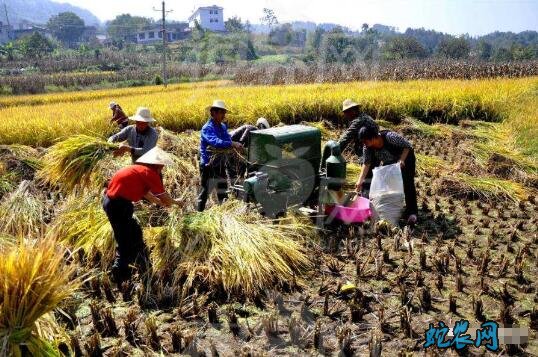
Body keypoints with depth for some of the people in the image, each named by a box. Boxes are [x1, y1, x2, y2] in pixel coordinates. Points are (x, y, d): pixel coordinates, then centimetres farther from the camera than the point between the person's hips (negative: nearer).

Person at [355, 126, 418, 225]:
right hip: (389, 162, 6)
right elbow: (367, 163, -18)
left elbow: (407, 146, -27)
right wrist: (361, 180, -27)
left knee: (408, 183, -13)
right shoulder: (367, 147, -22)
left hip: (405, 156, -6)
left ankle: (412, 212, -10)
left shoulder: (390, 137, -38)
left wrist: (401, 160, -39)